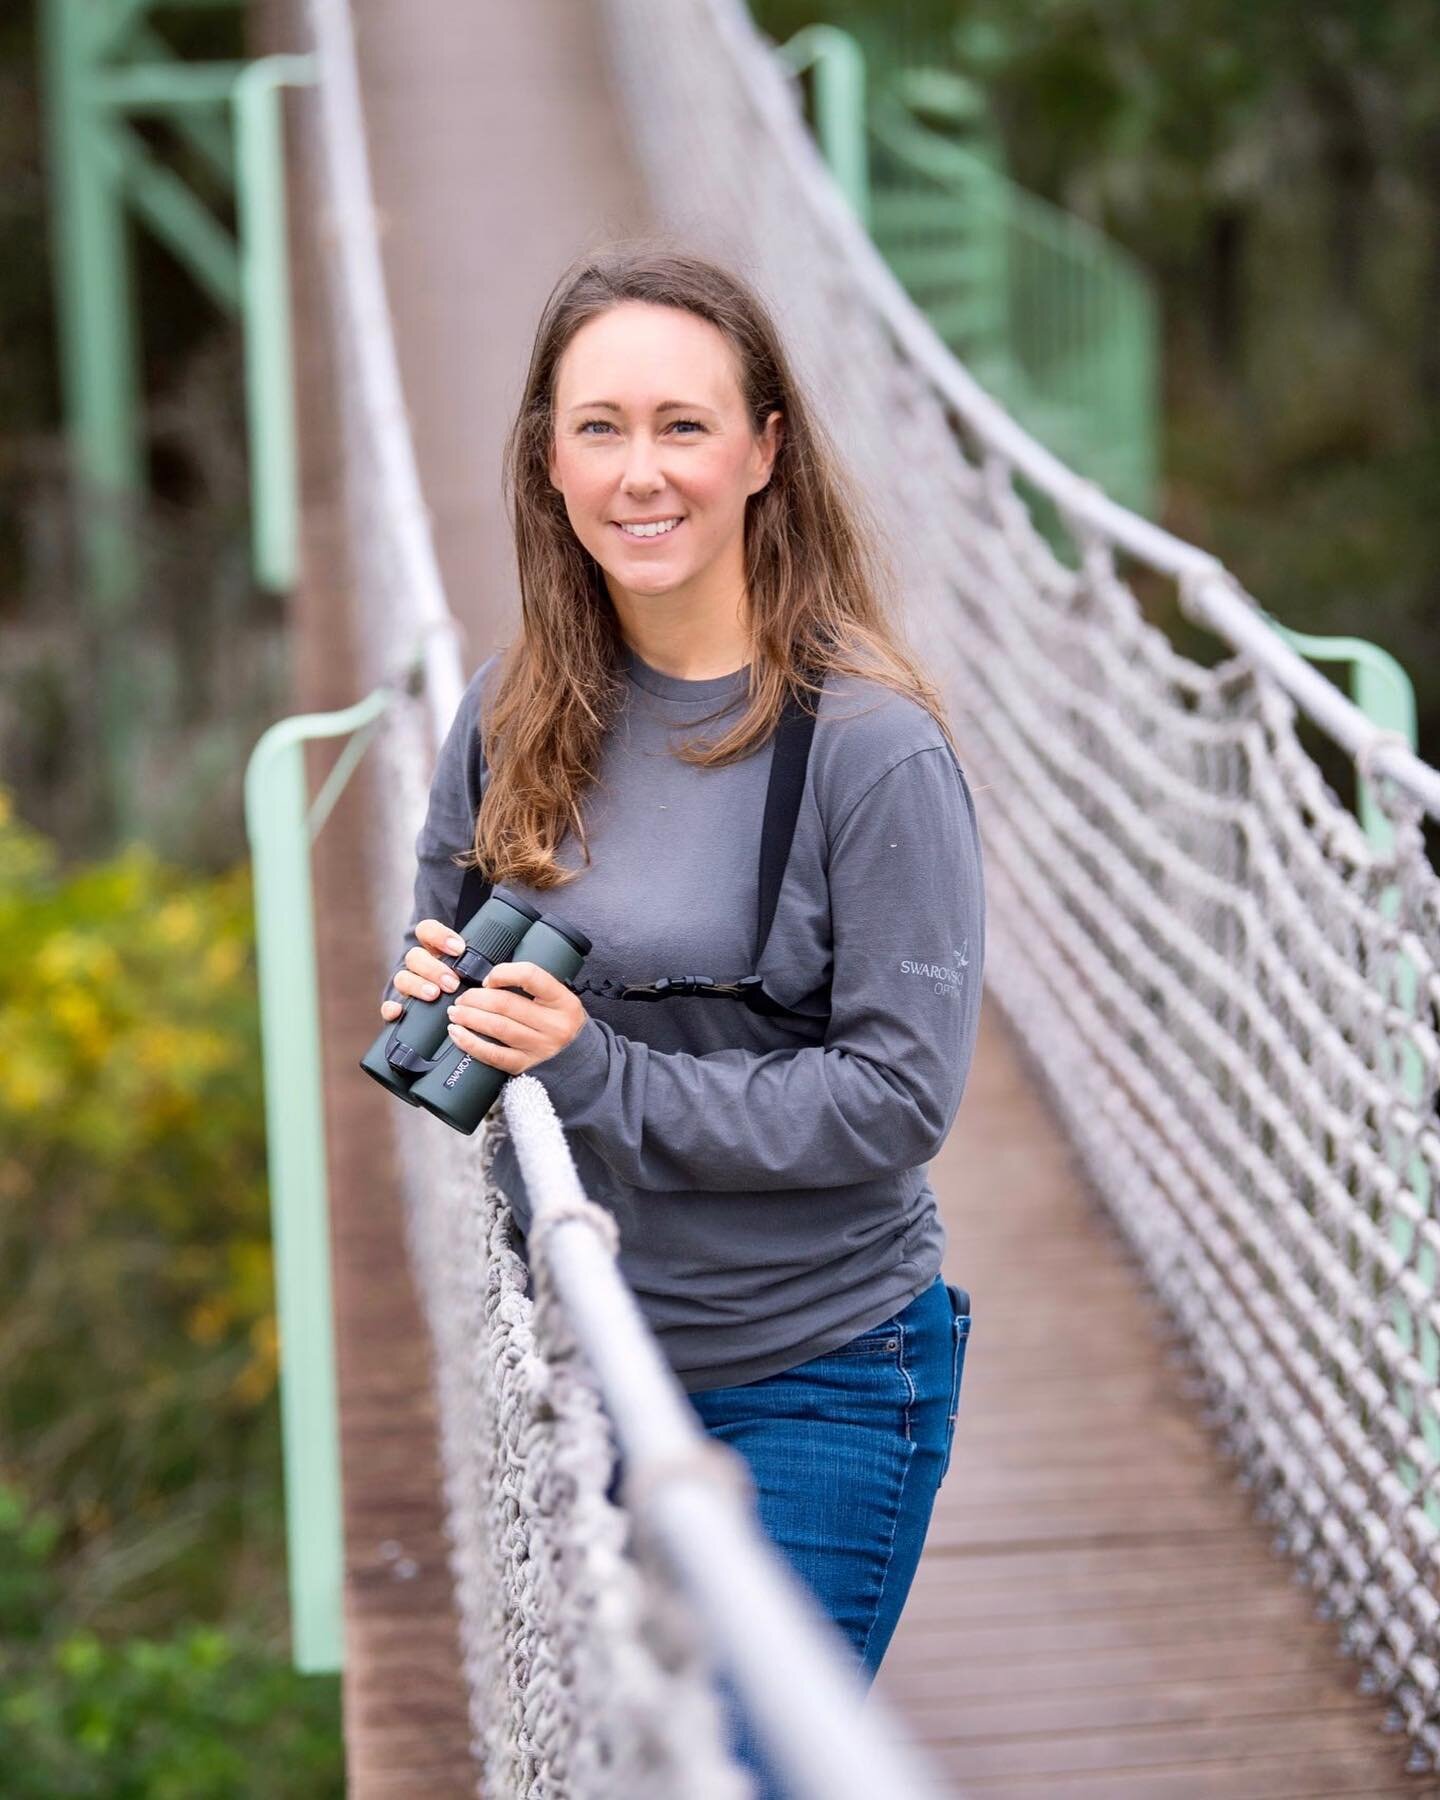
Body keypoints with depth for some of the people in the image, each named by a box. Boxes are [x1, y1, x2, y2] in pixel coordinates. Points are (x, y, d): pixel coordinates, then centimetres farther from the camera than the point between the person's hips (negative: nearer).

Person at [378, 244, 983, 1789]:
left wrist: (600, 1077, -24)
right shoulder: (514, 707, -1)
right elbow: (438, 925, 15)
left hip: (813, 1384, -5)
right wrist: (436, 985, -9)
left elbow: (902, 1093, -18)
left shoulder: (872, 744, -17)